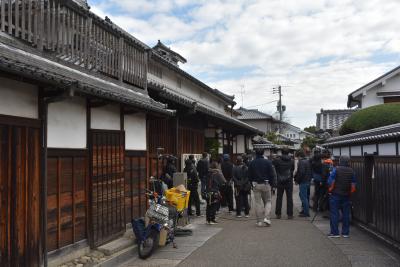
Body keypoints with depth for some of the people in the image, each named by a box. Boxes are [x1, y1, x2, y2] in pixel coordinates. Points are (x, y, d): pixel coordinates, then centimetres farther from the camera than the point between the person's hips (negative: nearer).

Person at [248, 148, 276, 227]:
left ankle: (260, 221, 7)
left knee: (258, 203, 6)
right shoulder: (267, 162, -5)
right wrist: (272, 184, 4)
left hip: (256, 185, 1)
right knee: (268, 201, 12)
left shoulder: (252, 163, 1)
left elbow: (249, 176, 5)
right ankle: (267, 218, -4)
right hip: (266, 184, -1)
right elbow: (271, 175, -4)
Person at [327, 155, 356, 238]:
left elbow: (330, 181, -12)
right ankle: (345, 232, 14)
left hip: (335, 194, -4)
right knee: (346, 214, 10)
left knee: (334, 213, 1)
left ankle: (334, 232, 1)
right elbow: (353, 184, 8)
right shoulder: (351, 171, 3)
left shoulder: (336, 169, -10)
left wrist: (331, 189, 4)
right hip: (346, 195, 4)